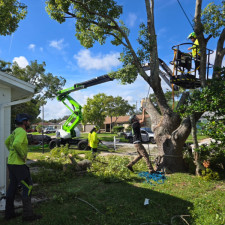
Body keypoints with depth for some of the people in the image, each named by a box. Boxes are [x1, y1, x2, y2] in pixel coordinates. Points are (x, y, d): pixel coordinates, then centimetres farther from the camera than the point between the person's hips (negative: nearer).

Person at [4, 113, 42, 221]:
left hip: (11, 163, 10)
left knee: (12, 187, 15)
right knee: (28, 187, -4)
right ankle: (28, 214, 1)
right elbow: (16, 144, -35)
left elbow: (6, 142, 28)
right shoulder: (22, 132, -17)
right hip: (18, 164, -10)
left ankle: (9, 213, 24)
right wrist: (23, 155, -21)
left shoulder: (15, 131, 14)